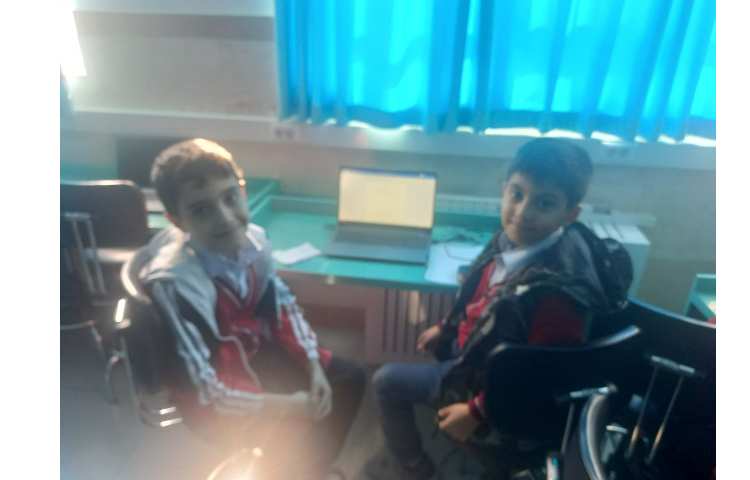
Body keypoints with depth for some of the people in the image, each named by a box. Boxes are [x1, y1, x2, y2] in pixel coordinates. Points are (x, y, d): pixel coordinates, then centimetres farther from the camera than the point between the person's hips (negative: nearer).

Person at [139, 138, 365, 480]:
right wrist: (290, 406, -20)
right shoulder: (175, 282, -33)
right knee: (293, 435, -20)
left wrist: (314, 367, -7)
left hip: (259, 353, 6)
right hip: (213, 393, -6)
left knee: (349, 377, 7)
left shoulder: (252, 238, -16)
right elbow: (207, 390, -28)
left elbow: (283, 305, 0)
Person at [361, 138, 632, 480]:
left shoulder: (557, 289, -39)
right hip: (479, 344, 7)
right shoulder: (517, 236, -17)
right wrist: (446, 327, 13)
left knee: (386, 381, 3)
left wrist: (477, 412, -17)